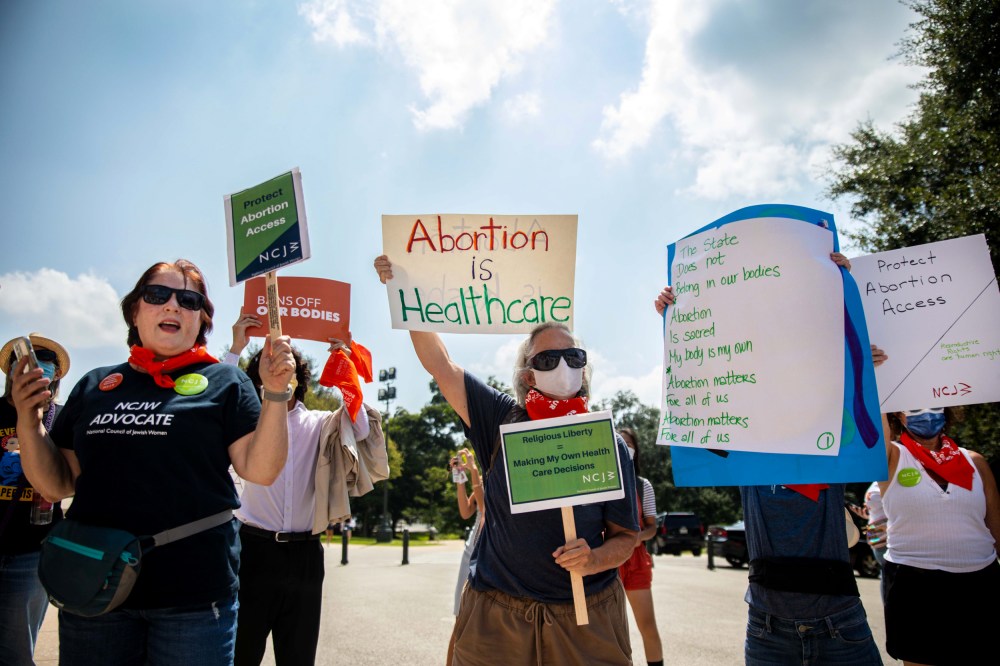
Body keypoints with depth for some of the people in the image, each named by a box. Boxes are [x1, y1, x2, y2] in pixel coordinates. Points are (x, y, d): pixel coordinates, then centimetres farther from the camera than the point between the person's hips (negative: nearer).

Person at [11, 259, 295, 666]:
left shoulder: (224, 382, 0)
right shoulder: (94, 386, 10)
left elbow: (260, 471, -8)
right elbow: (58, 485, 12)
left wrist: (275, 394, -19)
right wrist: (28, 423, -2)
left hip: (194, 592, -3)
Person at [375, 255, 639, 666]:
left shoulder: (607, 444, -2)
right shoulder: (502, 422, -2)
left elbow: (625, 536, 3)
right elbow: (439, 364, -4)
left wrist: (594, 559, -18)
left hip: (585, 620, 1)